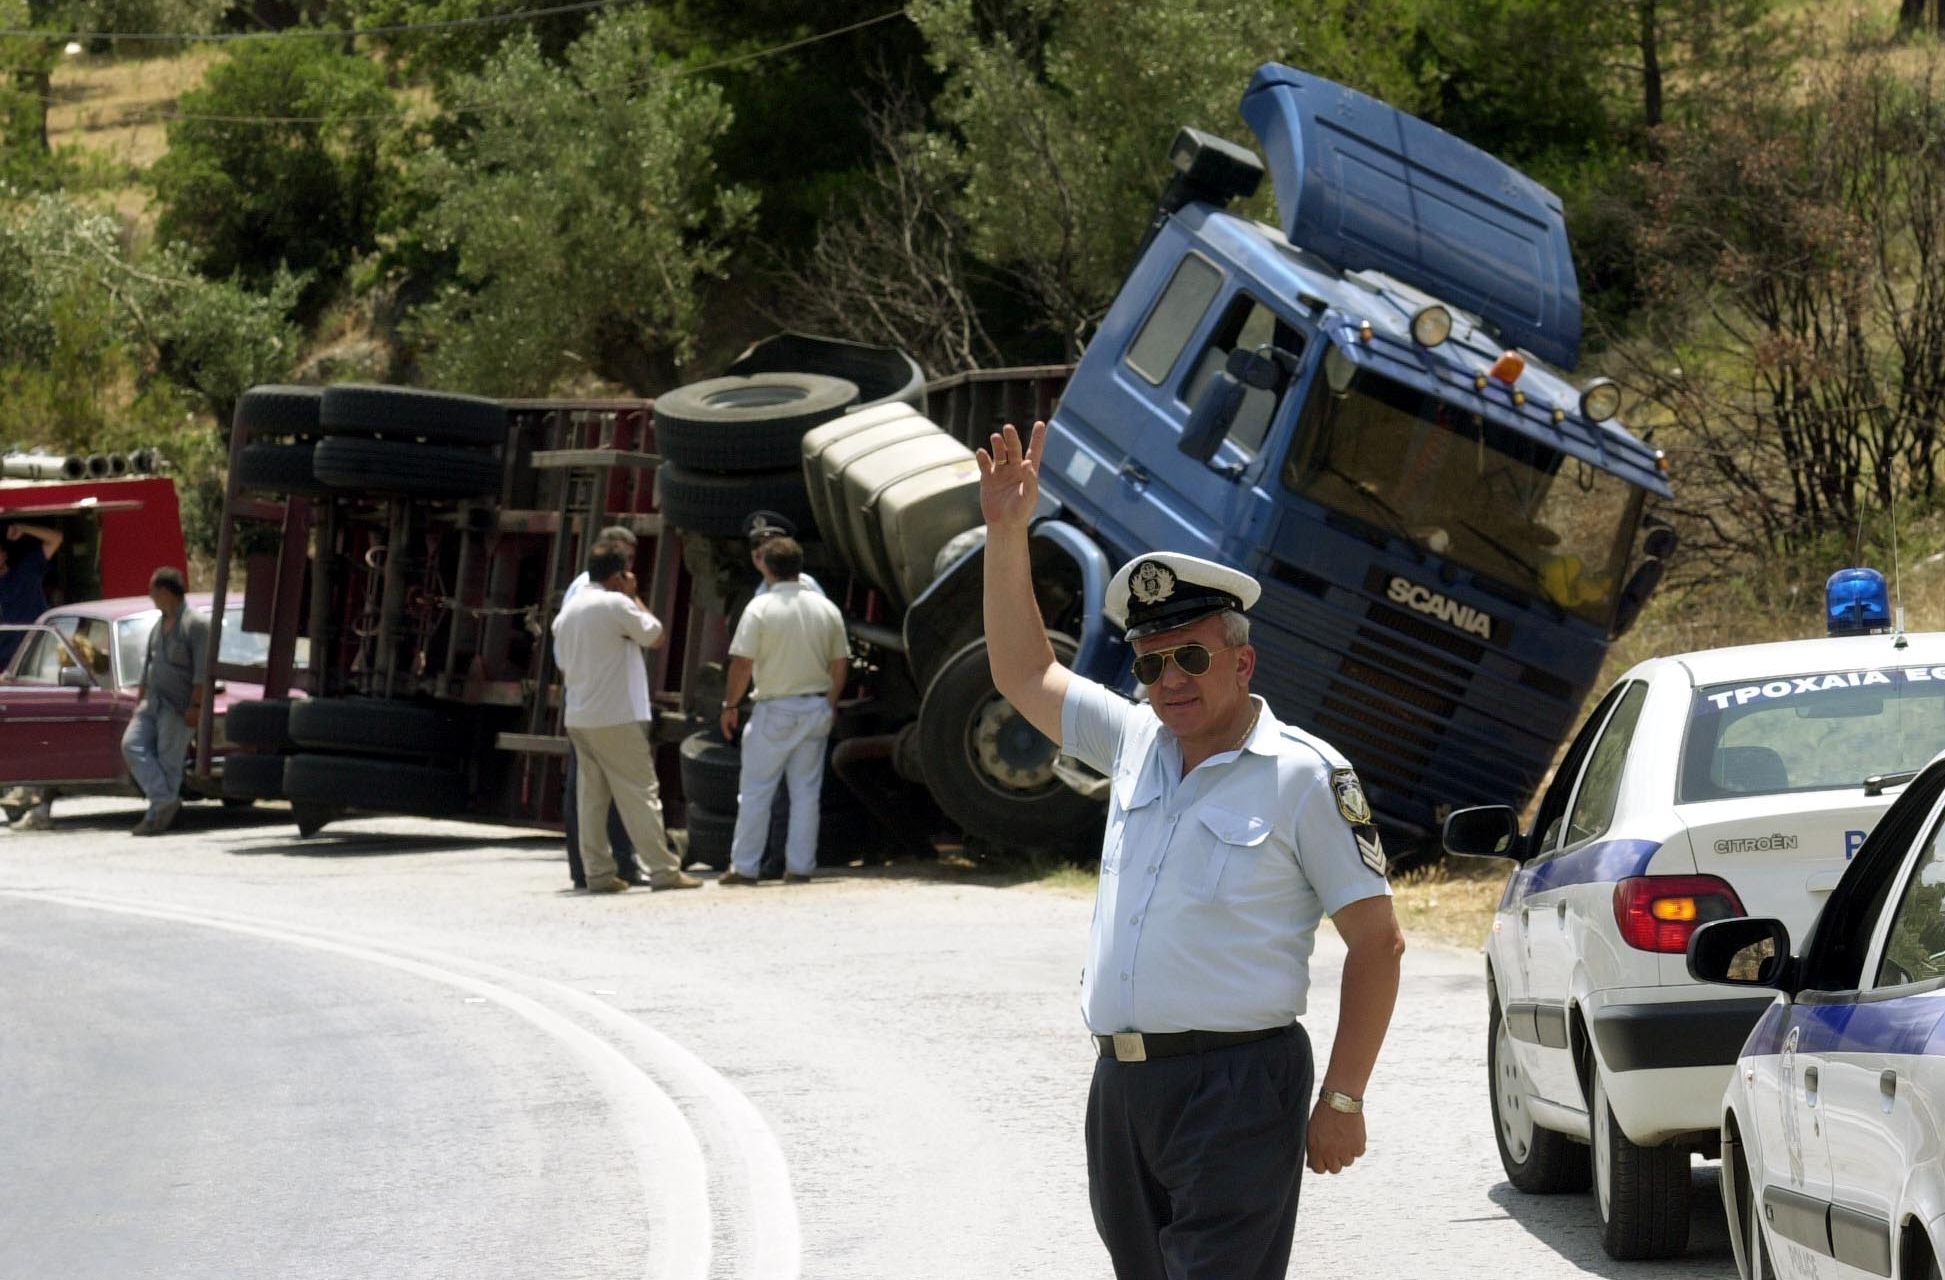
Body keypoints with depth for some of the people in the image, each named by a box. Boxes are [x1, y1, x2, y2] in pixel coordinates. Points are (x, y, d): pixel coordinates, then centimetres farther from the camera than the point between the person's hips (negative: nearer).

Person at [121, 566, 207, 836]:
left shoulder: (195, 624, -8)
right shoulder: (158, 626, 18)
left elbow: (202, 670, -14)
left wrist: (195, 705, -20)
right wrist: (140, 702, 20)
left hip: (178, 707, -8)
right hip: (153, 702, 8)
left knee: (168, 760, -6)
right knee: (132, 744, -9)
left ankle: (156, 817, -3)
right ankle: (166, 800, -11)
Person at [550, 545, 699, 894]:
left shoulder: (567, 612, 13)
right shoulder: (616, 604, -12)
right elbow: (655, 636, -4)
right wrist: (634, 597, 4)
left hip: (578, 718, 7)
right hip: (616, 720, -7)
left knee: (591, 797, 8)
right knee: (639, 793, -5)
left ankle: (598, 872, 6)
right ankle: (663, 871, -6)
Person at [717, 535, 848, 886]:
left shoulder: (760, 609, -10)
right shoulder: (826, 609, 4)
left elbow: (742, 663, -13)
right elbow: (840, 663, 7)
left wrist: (730, 705, -2)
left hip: (774, 709, -4)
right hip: (816, 708, 4)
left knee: (755, 791, 3)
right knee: (806, 791, 9)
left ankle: (745, 867, 4)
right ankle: (800, 866, 8)